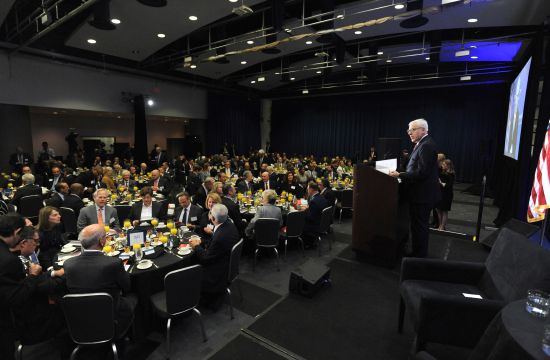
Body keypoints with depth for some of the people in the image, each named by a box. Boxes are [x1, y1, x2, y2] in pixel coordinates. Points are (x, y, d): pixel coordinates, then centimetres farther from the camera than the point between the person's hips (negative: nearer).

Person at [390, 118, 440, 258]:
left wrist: (400, 175, -23)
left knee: (419, 226, 0)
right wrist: (401, 173, 9)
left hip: (423, 194, -10)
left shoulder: (427, 145, -19)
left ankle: (419, 256, 13)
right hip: (421, 193, 10)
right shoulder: (422, 144, 13)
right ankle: (418, 252, 32)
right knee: (419, 225, 19)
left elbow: (422, 172, -26)